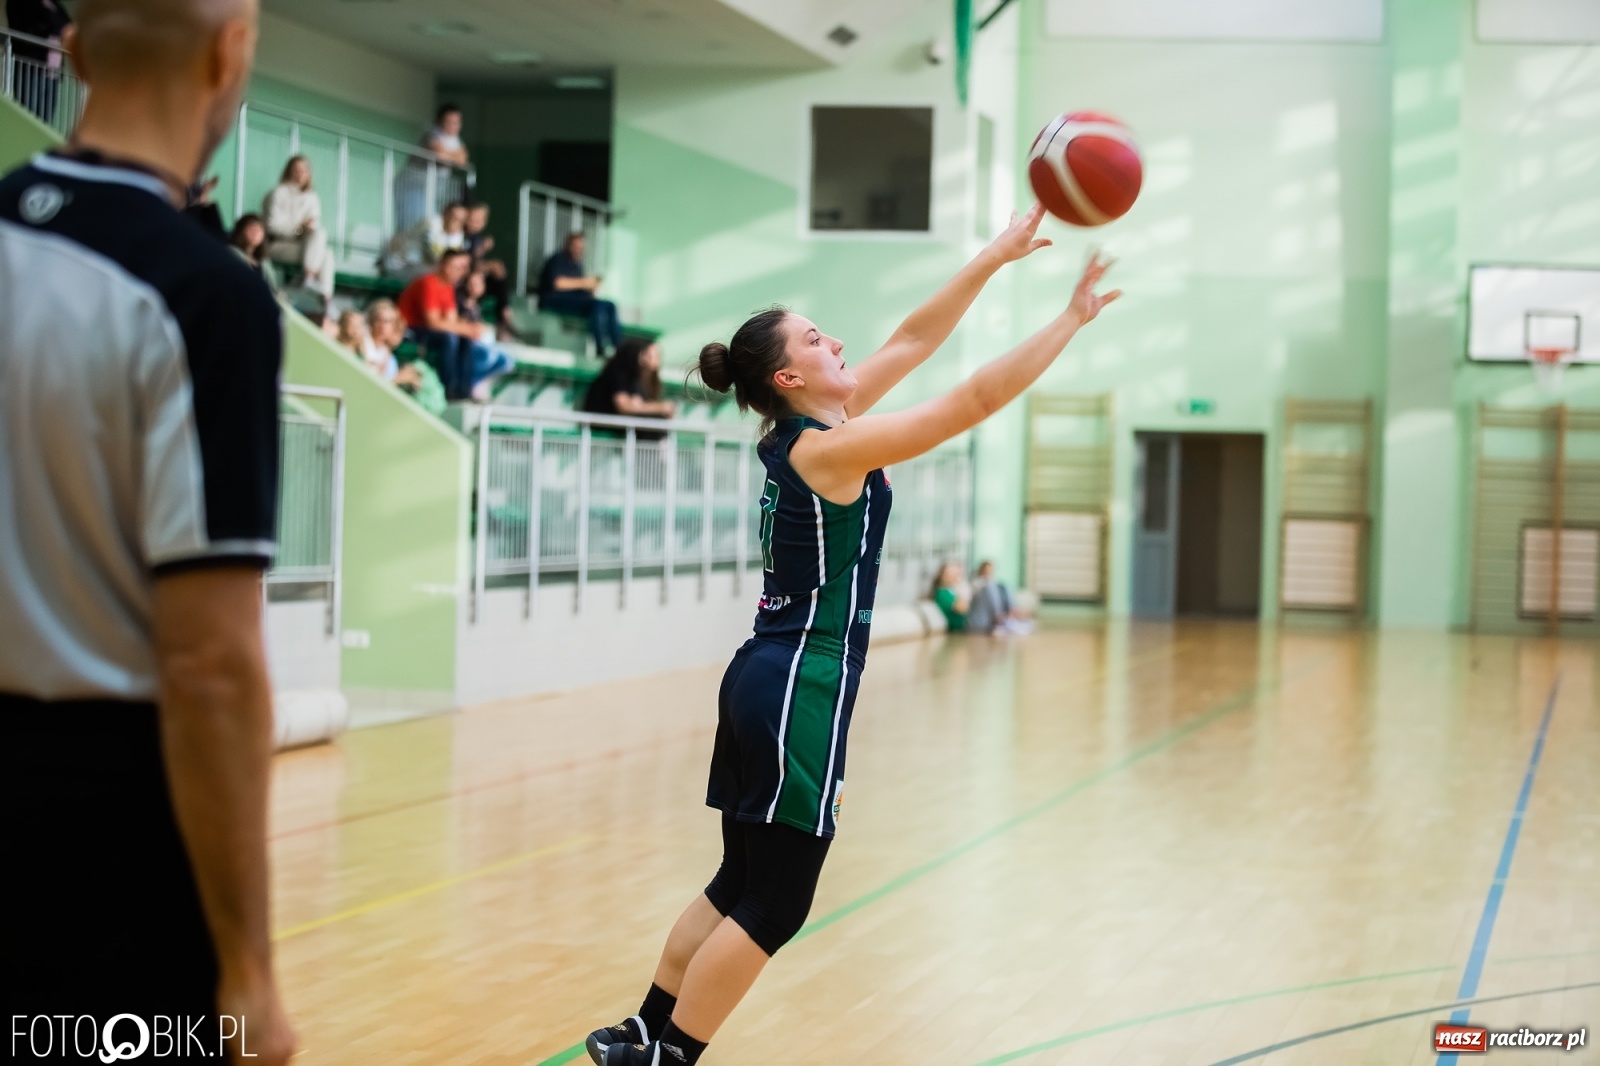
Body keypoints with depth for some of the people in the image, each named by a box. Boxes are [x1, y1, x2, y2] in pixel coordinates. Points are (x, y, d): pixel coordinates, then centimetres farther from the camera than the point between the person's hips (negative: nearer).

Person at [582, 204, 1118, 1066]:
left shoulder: (805, 430, 9)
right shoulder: (829, 449, -16)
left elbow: (912, 343, 14)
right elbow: (977, 399, -17)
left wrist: (997, 257, 12)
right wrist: (1072, 319, -12)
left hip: (767, 682, 10)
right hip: (799, 692, -10)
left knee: (739, 888, 18)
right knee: (771, 908, -1)